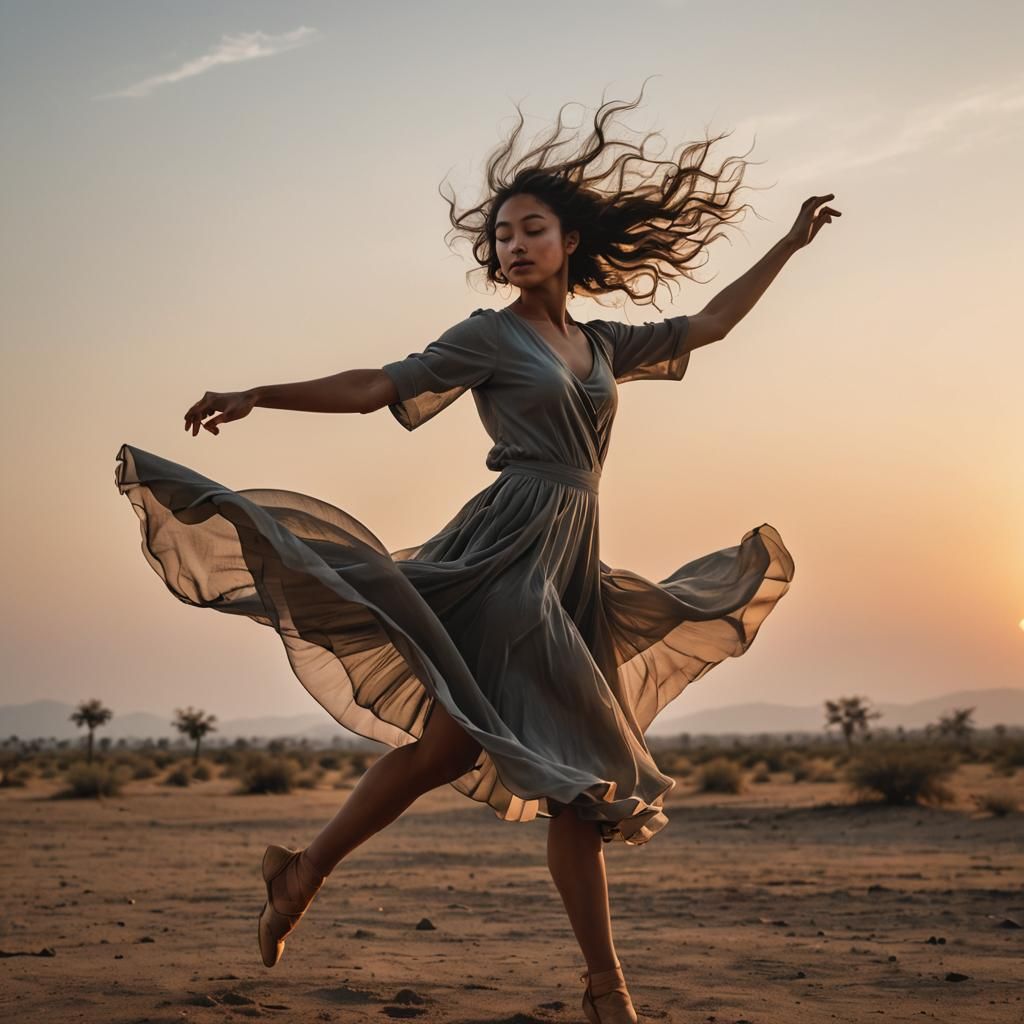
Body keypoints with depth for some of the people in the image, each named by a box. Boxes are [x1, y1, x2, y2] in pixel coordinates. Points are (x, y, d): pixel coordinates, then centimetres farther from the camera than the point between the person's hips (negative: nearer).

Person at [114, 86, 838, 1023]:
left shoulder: (602, 344, 20)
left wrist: (789, 245, 30)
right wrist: (256, 397, -7)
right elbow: (376, 388, 0)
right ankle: (305, 870, -9)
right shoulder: (489, 336, 5)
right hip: (508, 548, -5)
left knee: (576, 775, 2)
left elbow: (709, 325, 28)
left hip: (574, 564, 6)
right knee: (460, 732, -24)